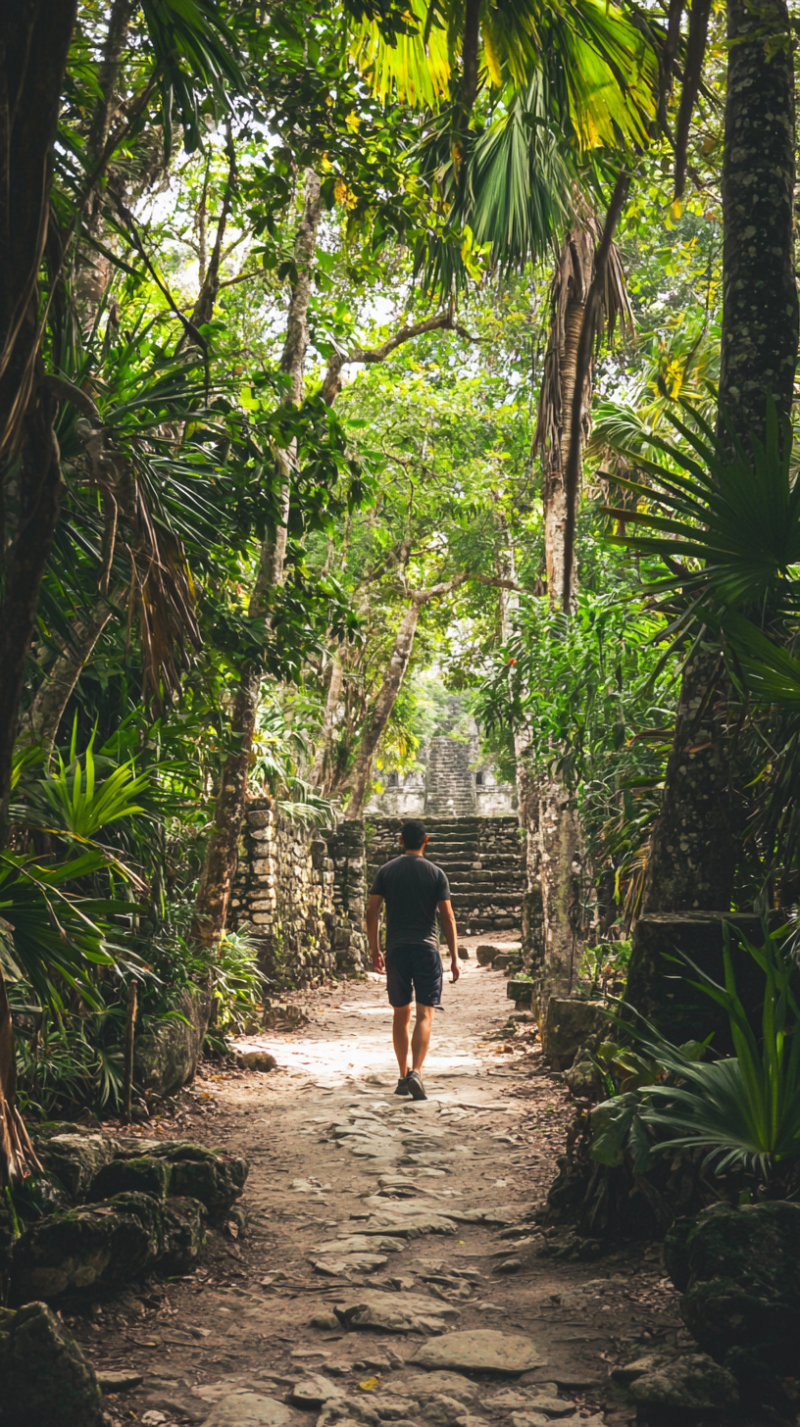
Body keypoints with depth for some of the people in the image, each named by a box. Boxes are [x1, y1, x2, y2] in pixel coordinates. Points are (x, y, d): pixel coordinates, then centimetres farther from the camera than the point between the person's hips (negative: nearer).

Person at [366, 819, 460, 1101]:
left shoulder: (386, 871, 4)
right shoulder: (435, 873, 0)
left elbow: (372, 913, 1)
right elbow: (447, 917, -3)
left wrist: (374, 950, 10)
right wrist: (454, 957, 2)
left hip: (396, 950, 2)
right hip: (427, 948, -2)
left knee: (401, 1014, 13)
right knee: (425, 1014, -3)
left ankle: (403, 1077, 18)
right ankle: (415, 1072, -19)